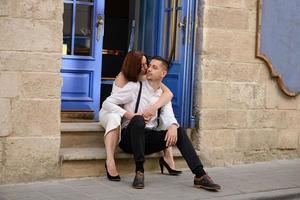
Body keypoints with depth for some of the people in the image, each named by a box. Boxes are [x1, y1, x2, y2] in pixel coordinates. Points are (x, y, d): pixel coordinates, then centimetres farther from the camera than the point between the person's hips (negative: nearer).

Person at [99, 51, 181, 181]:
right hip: (111, 112, -4)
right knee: (115, 118, -41)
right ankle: (109, 161, -43)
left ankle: (168, 156, -10)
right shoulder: (122, 78, -20)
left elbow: (168, 93, -25)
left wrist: (154, 107, -45)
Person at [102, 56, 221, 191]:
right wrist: (129, 115, -20)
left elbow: (168, 117, -4)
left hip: (149, 139, 4)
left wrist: (173, 126, -28)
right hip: (130, 137, -4)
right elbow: (107, 103, -8)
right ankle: (139, 172, -29)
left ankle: (200, 176, -22)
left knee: (179, 131, -16)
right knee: (138, 120, -36)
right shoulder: (135, 87, -3)